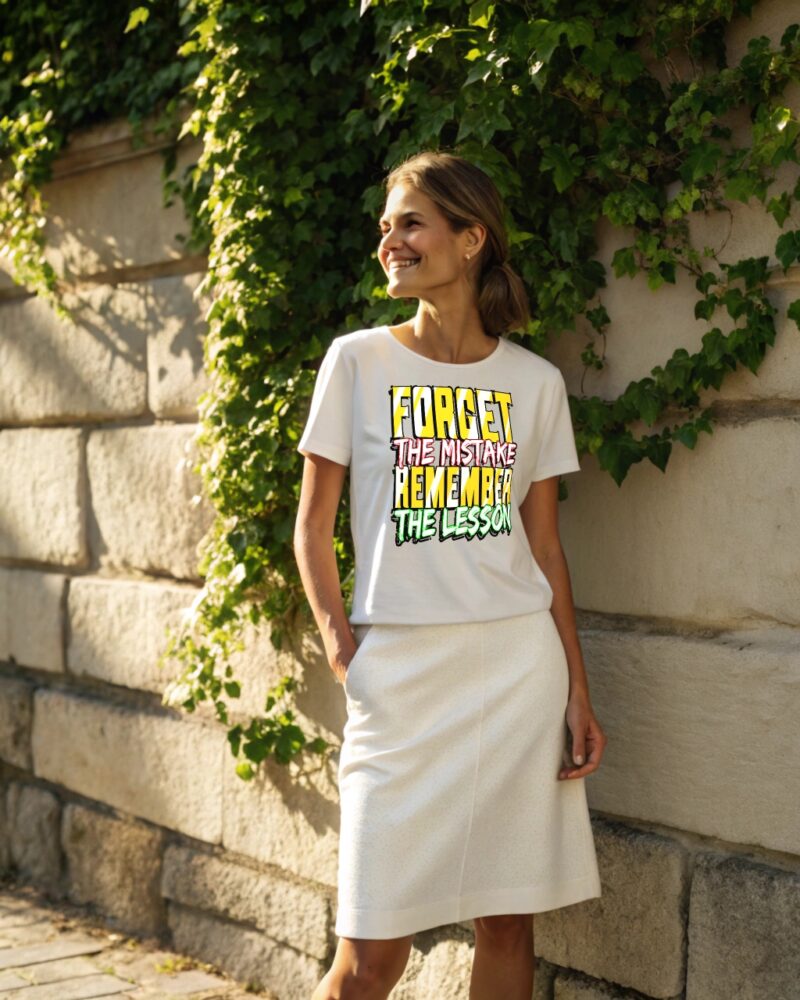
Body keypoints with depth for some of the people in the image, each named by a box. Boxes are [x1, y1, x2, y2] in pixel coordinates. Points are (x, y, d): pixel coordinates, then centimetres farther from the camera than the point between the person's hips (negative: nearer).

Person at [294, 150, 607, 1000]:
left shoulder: (535, 381, 6)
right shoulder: (358, 361, 2)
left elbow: (545, 546, 9)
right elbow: (312, 525, 6)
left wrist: (577, 694, 6)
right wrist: (337, 638, -7)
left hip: (520, 666, 2)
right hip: (400, 674, -2)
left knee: (508, 923, 7)